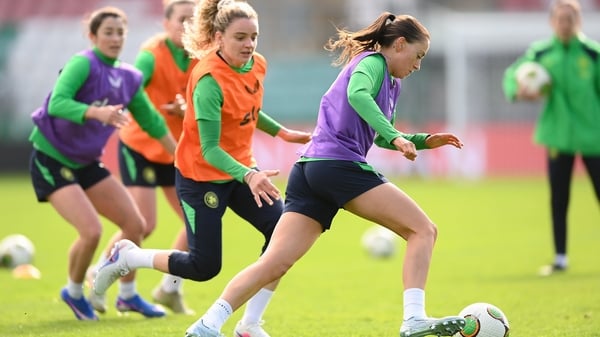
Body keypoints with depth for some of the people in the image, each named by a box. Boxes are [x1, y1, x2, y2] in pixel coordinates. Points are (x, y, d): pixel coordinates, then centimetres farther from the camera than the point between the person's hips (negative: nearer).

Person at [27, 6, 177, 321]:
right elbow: (57, 103, -34)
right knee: (91, 230, -20)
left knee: (135, 225, 5)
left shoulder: (128, 78, 3)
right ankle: (74, 292, 8)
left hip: (86, 163, 8)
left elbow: (151, 121, 16)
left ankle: (127, 295, 26)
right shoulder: (83, 64, -19)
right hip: (52, 161, -8)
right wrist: (96, 112, -49)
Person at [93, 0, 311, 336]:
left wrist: (280, 132, 14)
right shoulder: (210, 81, -28)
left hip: (241, 168, 7)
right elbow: (209, 149, -32)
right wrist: (247, 176, -45)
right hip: (201, 177, -7)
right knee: (204, 267, -5)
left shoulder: (257, 65, -4)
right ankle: (127, 257, 21)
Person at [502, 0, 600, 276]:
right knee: (558, 199, 6)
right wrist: (517, 90, -13)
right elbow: (511, 75, 8)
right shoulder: (540, 52, 1)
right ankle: (560, 258, 17)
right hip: (558, 135, 2)